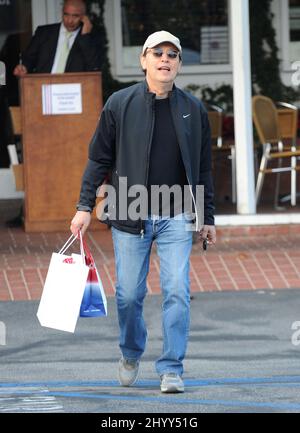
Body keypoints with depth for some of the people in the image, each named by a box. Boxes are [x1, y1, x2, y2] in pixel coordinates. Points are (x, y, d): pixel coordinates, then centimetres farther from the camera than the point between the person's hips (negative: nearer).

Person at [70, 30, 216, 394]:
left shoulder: (193, 110, 5)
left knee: (177, 292, -9)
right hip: (130, 217, -1)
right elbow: (99, 159, 4)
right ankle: (131, 354, 30)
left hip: (176, 217, 1)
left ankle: (171, 369, -2)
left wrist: (208, 217, 11)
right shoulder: (119, 104, -1)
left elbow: (203, 169, 12)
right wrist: (85, 206, -2)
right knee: (129, 295, 3)